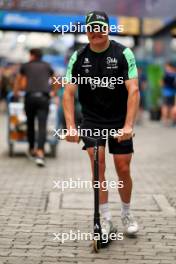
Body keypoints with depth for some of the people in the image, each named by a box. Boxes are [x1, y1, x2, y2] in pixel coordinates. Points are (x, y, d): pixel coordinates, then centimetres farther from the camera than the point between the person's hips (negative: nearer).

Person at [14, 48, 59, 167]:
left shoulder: (26, 66, 17)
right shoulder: (47, 66, 19)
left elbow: (18, 80, 33)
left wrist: (16, 93, 49)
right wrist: (53, 92, 46)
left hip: (30, 97, 0)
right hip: (43, 98, 0)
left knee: (30, 124, 18)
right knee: (42, 126, -9)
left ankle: (32, 150, 29)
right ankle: (40, 153, -25)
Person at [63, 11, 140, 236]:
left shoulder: (123, 54, -13)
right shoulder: (78, 57, -7)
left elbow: (133, 90, -19)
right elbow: (68, 93, -10)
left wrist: (128, 125, -28)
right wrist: (71, 126, -22)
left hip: (119, 120, -1)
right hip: (92, 120, 1)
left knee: (123, 169, 2)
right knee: (98, 164, -11)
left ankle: (127, 214, 26)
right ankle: (105, 219, 1)